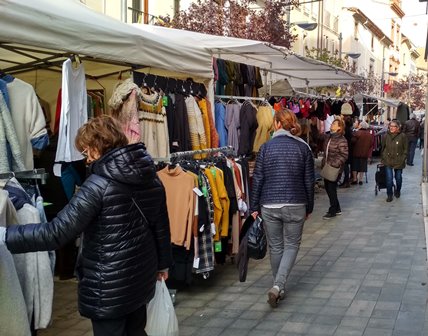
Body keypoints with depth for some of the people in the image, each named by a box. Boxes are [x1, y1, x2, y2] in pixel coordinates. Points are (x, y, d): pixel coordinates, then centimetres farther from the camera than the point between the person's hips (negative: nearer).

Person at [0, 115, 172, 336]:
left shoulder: (99, 184, -20)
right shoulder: (151, 178, 1)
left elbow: (57, 233, -25)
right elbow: (162, 226, 9)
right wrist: (163, 263, 23)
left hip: (108, 287, -7)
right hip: (142, 277, 7)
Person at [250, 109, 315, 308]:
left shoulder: (266, 147, -4)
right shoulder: (303, 148, -2)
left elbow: (257, 179, -3)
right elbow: (309, 181, 1)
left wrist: (254, 207, 4)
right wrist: (309, 207, 12)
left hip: (269, 206, 0)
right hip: (295, 205, 0)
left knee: (275, 247, 14)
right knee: (291, 245, 10)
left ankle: (279, 288, 24)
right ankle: (278, 285, -7)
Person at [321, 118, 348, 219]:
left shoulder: (341, 140, -14)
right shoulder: (328, 137, 10)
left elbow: (344, 155, -18)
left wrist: (334, 164, -23)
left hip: (334, 168, -8)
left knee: (331, 189, -1)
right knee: (327, 187, 13)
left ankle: (332, 211, 11)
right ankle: (337, 209, 27)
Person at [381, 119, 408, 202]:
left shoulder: (402, 136, -5)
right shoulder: (386, 136, 0)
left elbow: (405, 149, 1)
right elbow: (382, 148, 9)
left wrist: (403, 159, -5)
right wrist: (383, 159, 6)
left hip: (399, 162, 0)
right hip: (388, 161, 0)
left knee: (398, 178, 12)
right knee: (389, 178, -7)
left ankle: (397, 191, 38)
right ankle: (389, 195, 7)